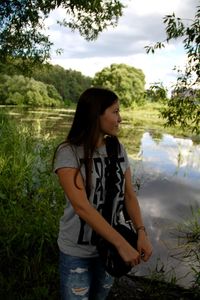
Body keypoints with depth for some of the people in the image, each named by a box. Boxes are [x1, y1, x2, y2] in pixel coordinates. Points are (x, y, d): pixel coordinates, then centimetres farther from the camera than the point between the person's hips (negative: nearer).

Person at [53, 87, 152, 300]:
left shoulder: (118, 149, -3)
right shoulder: (68, 152, -20)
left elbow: (129, 195, -1)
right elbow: (81, 206, -27)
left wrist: (141, 232, -16)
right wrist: (122, 244, -28)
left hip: (109, 245, 5)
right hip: (77, 252, -4)